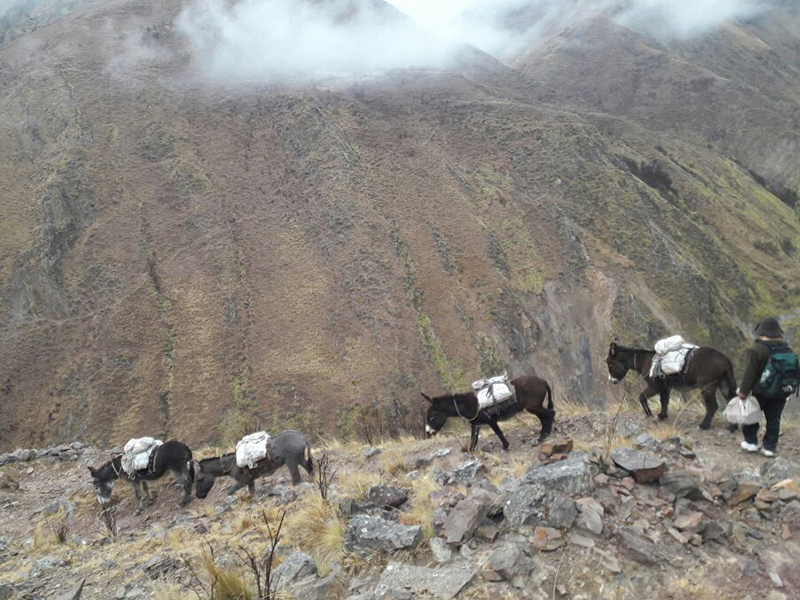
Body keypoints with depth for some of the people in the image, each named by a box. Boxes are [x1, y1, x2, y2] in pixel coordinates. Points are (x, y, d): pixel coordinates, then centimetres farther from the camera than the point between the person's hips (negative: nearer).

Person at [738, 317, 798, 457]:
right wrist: (787, 387, 23)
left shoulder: (757, 349, -16)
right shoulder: (788, 350, 3)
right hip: (780, 393, 5)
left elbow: (750, 373, -17)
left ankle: (751, 442, 15)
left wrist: (744, 391, -12)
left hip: (761, 392, -5)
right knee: (773, 420, 11)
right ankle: (770, 447, 13)